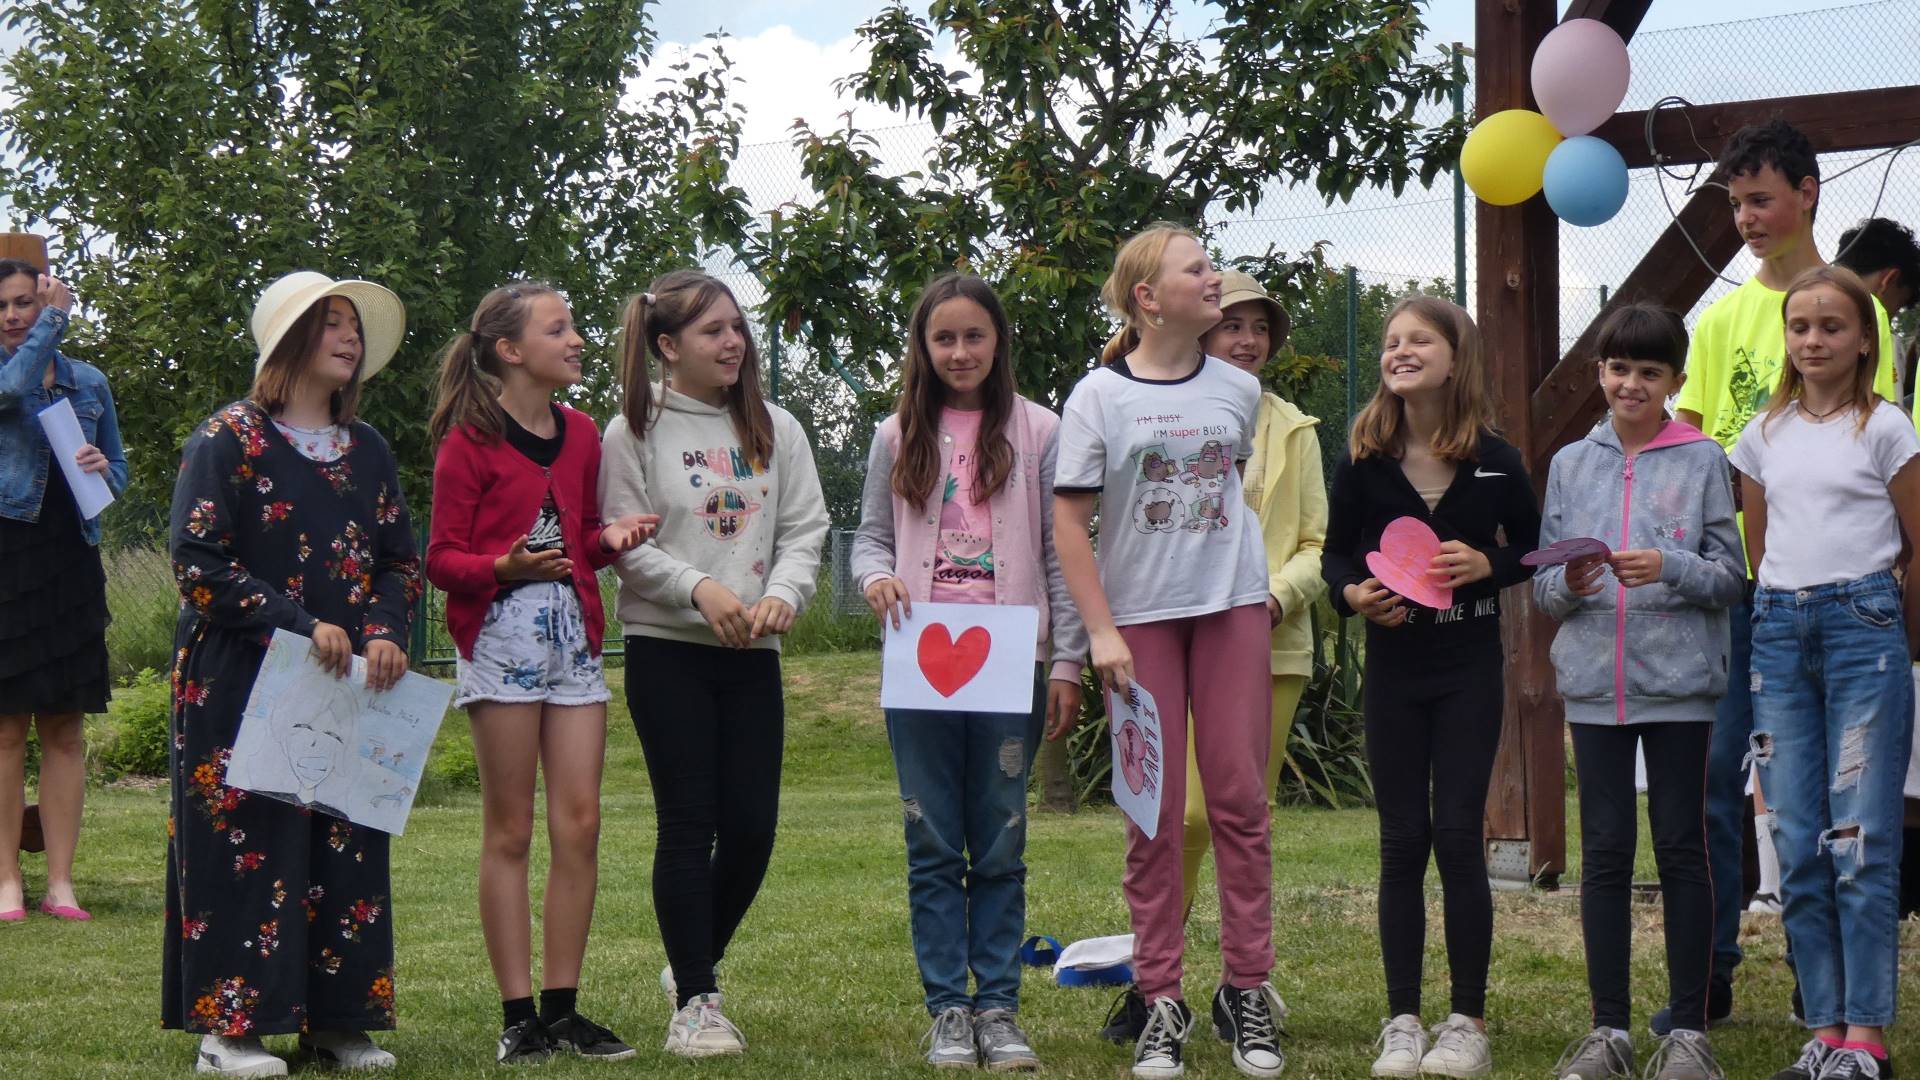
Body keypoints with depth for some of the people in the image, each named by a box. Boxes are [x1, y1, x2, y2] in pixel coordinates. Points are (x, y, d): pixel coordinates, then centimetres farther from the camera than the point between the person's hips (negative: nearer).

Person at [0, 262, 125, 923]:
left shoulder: (88, 383, 14)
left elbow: (119, 470, 21)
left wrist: (105, 471, -2)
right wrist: (55, 318, -9)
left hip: (70, 563, 3)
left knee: (65, 725, 3)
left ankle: (60, 881, 5)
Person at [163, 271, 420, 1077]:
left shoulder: (367, 451, 14)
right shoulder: (228, 440, -4)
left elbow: (400, 562, 15)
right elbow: (197, 562, -11)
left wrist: (383, 633, -5)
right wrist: (303, 626, -17)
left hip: (351, 681, 6)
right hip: (241, 682, -5)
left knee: (347, 845, 3)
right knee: (243, 845, -7)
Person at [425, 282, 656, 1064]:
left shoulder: (581, 434, 14)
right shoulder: (470, 442, -4)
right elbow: (442, 559, -5)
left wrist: (610, 537, 1)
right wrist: (506, 566, -23)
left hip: (574, 633, 6)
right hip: (502, 637, -6)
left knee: (580, 822, 1)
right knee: (510, 830, -2)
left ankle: (562, 1008, 7)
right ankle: (519, 1015, 3)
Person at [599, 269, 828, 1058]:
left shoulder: (775, 429, 10)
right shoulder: (634, 433, 0)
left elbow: (805, 527, 5)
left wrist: (783, 593, -14)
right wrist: (700, 588, -19)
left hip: (753, 654, 4)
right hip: (666, 648, -4)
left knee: (752, 825, 1)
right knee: (689, 824, -4)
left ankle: (693, 964, 25)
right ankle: (695, 1001, 4)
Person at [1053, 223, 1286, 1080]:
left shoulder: (1238, 390, 7)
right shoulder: (1099, 396, -3)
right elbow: (1069, 522, -4)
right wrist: (1101, 630, -11)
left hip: (1233, 606, 2)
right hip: (1139, 617, -2)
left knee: (1239, 797, 0)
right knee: (1154, 811, 0)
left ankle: (1247, 991, 7)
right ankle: (1160, 1002, 6)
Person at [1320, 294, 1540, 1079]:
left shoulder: (1494, 462, -4)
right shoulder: (1363, 461, -2)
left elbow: (1531, 547, 8)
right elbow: (1336, 552, 8)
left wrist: (1486, 565, -12)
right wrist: (1353, 594, -13)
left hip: (1469, 666, -1)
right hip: (1393, 665, 1)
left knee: (1458, 835, -4)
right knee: (1402, 841, 3)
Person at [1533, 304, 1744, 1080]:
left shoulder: (1703, 461, 2)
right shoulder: (1571, 464, 11)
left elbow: (1732, 577, -1)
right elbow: (1542, 587, 11)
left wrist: (1670, 567, -18)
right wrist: (1568, 585, -11)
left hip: (1680, 678, -3)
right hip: (1595, 681, 3)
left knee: (1681, 847, 1)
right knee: (1604, 851, 5)